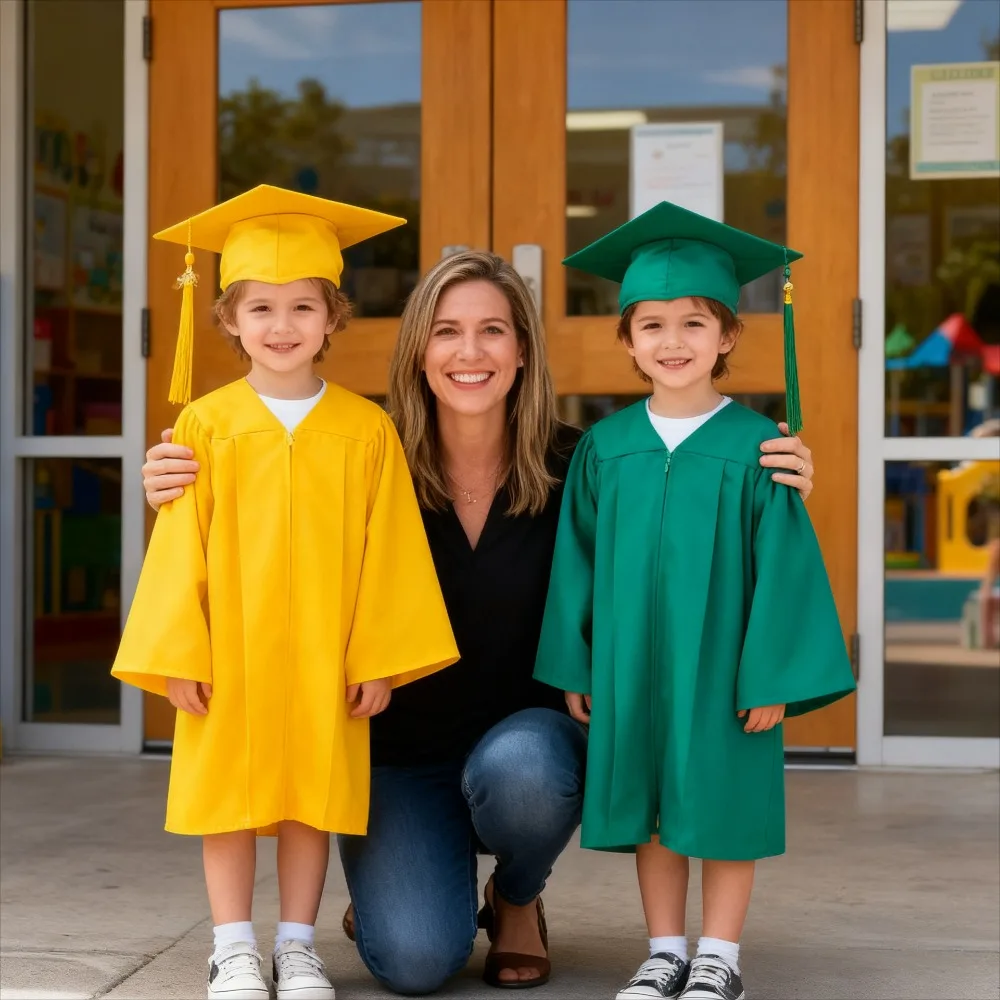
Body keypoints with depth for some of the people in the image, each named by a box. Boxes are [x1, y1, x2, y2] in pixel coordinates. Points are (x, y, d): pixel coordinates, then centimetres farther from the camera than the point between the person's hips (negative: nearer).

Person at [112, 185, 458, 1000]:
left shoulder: (367, 430, -2)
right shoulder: (206, 425, -1)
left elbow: (387, 555, -1)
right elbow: (180, 548, -1)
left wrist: (380, 657, -4)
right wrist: (178, 655, -6)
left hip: (324, 660, 0)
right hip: (227, 655, 0)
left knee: (313, 798, 7)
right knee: (229, 797, 6)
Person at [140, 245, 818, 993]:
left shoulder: (573, 467, -10)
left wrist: (774, 495, -19)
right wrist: (182, 498, -22)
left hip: (526, 740, 0)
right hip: (401, 756, 0)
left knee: (517, 770, -36)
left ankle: (518, 901, 2)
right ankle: (387, 885, 19)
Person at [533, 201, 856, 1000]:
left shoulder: (754, 447, -8)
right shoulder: (605, 447, 1)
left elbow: (783, 566, -8)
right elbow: (578, 561, 6)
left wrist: (771, 678, -11)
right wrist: (574, 667, 5)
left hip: (722, 664, -3)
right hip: (631, 664, 3)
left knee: (724, 806, 6)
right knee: (650, 806, 12)